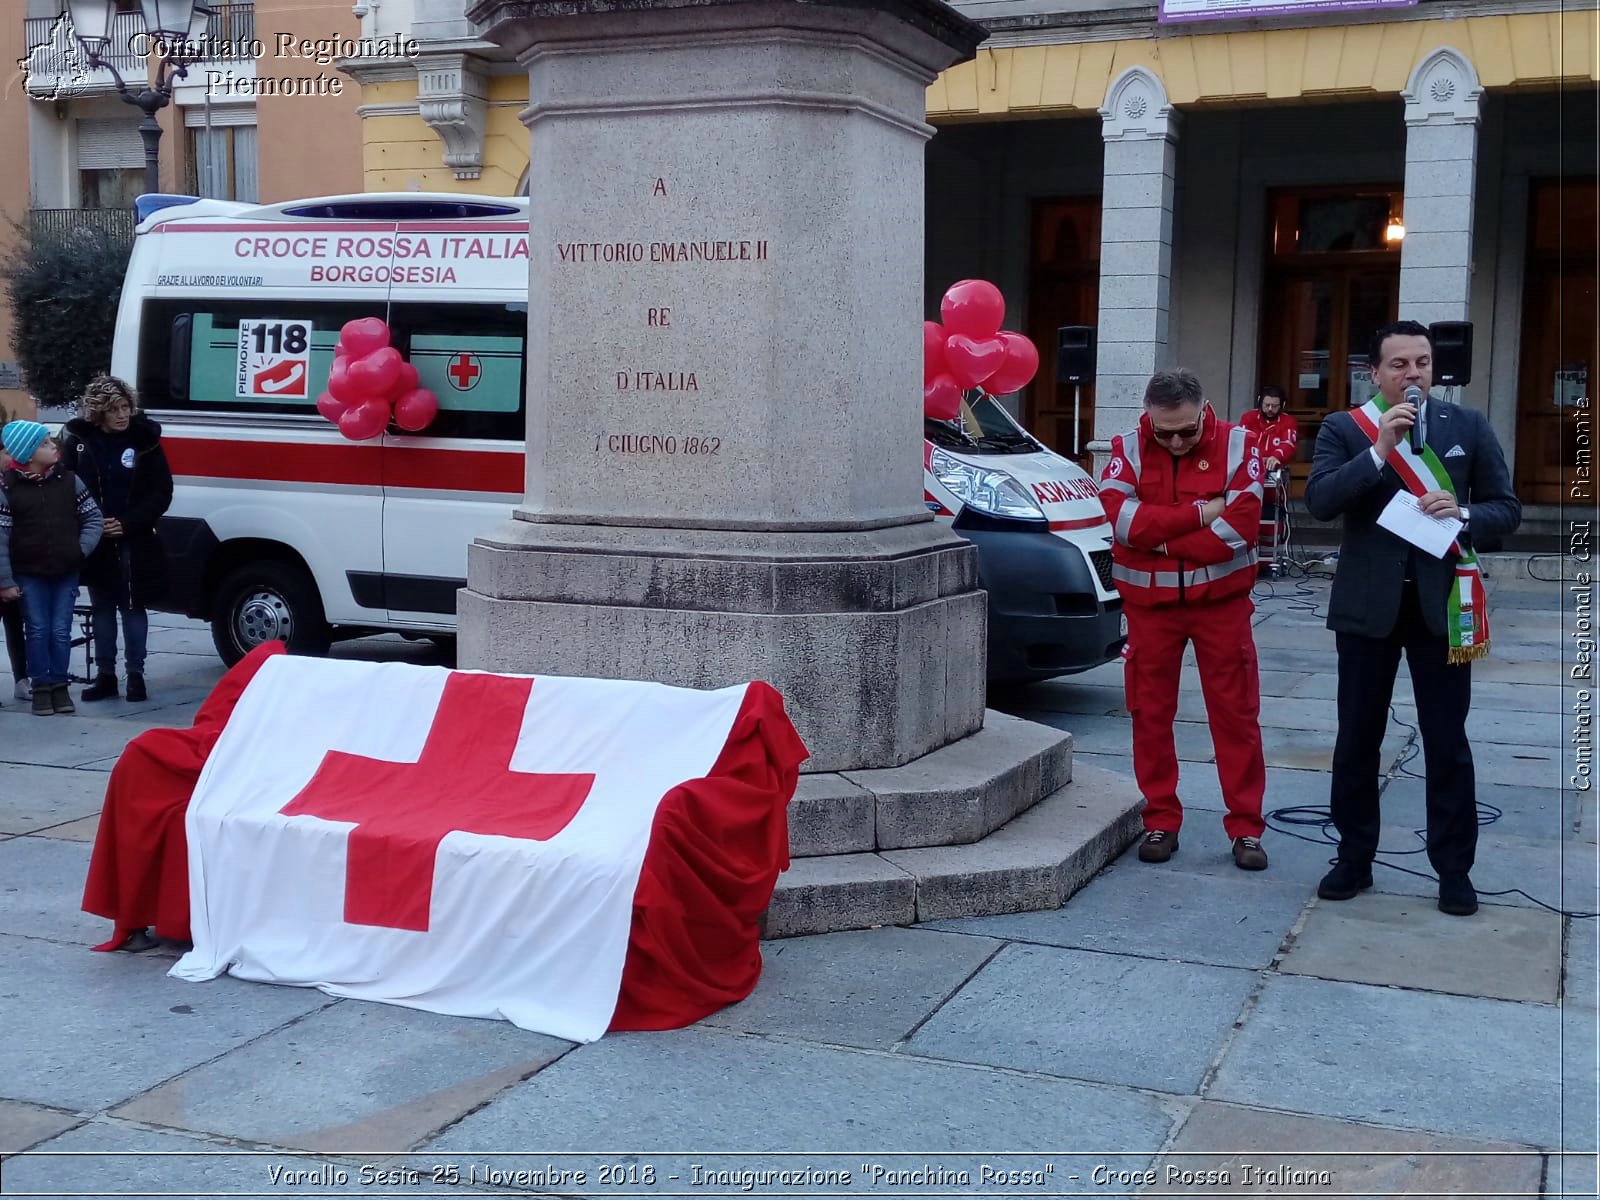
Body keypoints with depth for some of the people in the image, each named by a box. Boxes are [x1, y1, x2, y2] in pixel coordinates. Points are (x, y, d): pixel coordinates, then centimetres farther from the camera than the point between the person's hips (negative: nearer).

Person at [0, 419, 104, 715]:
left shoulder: (69, 480, 1)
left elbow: (93, 517, 6)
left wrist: (83, 548, -10)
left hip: (66, 572, 2)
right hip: (29, 574, -2)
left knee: (61, 631, 4)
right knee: (37, 631, 3)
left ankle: (59, 685, 17)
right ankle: (41, 687, 13)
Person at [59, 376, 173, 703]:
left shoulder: (145, 438, -4)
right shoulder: (78, 439, -2)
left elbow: (161, 492, -4)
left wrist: (128, 524, -13)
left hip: (134, 541, -1)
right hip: (94, 540, 2)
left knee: (133, 606, 4)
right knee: (102, 607, 10)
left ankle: (135, 674, 11)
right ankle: (105, 674, 16)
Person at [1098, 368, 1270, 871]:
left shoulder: (1237, 445, -4)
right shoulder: (1127, 450, -1)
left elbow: (1239, 527, -16)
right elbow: (1124, 521, -17)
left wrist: (1159, 538, -15)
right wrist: (1201, 513, -19)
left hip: (1221, 602, -1)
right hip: (1149, 604, 1)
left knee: (1236, 714, 2)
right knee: (1150, 714, 7)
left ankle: (1245, 827, 11)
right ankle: (1160, 822, 19)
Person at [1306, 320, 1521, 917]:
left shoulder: (1469, 425, 4)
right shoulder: (1343, 429, 0)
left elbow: (1507, 508, 6)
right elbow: (1319, 502, -14)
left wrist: (1463, 514, -15)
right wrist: (1379, 452, -23)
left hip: (1441, 603, 0)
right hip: (1367, 604, 0)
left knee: (1447, 744, 5)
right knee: (1357, 740, 9)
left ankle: (1454, 869, 16)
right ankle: (1354, 858, 22)